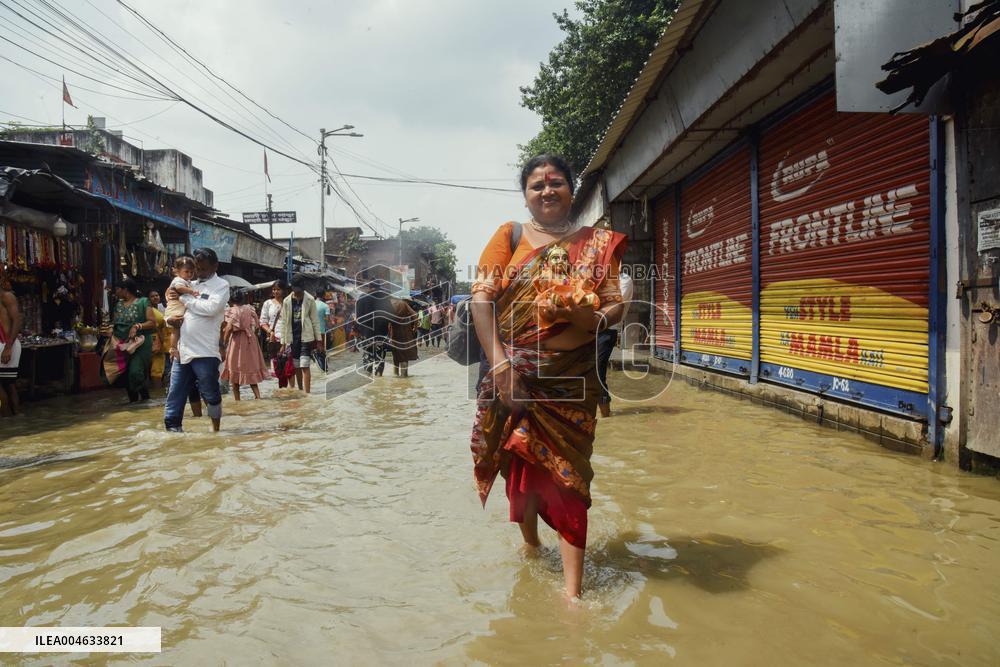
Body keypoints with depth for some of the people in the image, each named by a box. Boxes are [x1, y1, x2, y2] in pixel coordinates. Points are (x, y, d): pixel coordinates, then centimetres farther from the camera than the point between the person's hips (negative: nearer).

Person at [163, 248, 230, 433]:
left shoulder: (221, 285, 0)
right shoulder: (190, 285, 18)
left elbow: (211, 308, -18)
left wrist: (184, 298, -8)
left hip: (205, 353, -6)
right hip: (182, 351, 6)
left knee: (211, 396, 6)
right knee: (175, 396, 4)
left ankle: (216, 431, 22)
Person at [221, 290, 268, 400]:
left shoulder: (232, 310, -10)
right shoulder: (249, 308, 3)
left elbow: (229, 327, -20)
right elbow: (257, 323, 6)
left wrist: (224, 340, -9)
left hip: (236, 341, -4)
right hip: (250, 341, 4)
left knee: (235, 370, 7)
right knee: (251, 367, 13)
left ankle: (237, 399, 10)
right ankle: (257, 395, -1)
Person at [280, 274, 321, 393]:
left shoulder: (310, 300, -3)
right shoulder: (287, 301, 4)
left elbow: (315, 320, -1)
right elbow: (284, 322, 6)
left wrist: (318, 338, -2)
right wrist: (283, 341, 4)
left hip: (306, 337, -4)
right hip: (292, 338, 4)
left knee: (304, 366, -11)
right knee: (297, 367, 11)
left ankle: (307, 394, -12)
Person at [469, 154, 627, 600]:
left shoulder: (596, 243, 8)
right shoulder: (510, 236, 5)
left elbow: (616, 304, 4)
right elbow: (481, 299, -3)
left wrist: (594, 320, -20)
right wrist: (499, 363, -13)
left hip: (572, 376, 0)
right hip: (515, 374, 1)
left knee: (568, 469, -2)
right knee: (518, 462, 11)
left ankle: (573, 587, 3)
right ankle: (529, 543, 37)